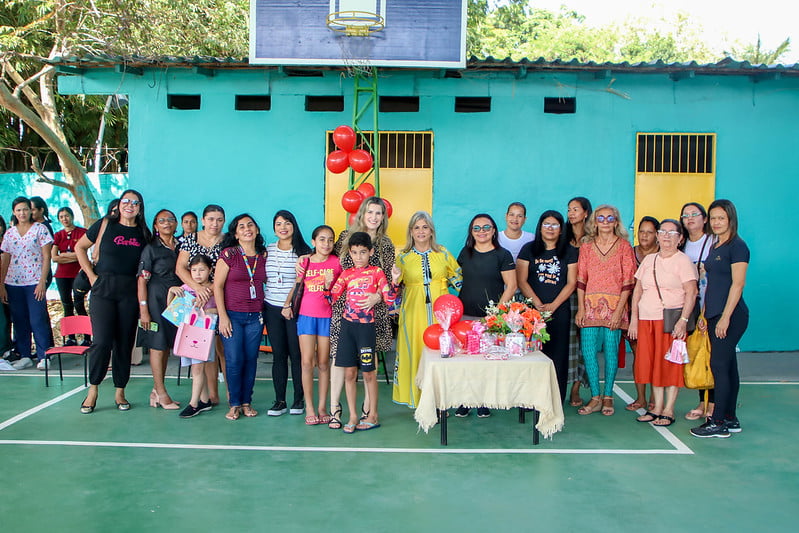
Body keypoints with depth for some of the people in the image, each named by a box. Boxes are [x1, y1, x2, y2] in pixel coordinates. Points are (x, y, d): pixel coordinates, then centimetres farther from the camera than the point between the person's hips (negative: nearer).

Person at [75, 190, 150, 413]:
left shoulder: (144, 233, 9)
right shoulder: (105, 224, 3)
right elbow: (80, 247, 10)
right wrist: (91, 275, 2)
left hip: (129, 291, 2)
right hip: (103, 288, -2)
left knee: (125, 342, 5)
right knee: (102, 340, -10)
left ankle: (120, 392, 15)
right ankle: (93, 390, 6)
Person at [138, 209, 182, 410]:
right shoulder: (151, 248, -3)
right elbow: (142, 280, -8)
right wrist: (143, 309, -14)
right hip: (156, 300, -5)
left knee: (167, 346, 9)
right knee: (157, 345, -3)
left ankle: (156, 389, 18)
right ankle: (161, 393, 4)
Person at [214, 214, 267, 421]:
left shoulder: (263, 255, 7)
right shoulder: (229, 254, -3)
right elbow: (218, 285, -5)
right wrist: (223, 316, -10)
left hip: (255, 316, 3)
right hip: (232, 315, -3)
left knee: (251, 359, 6)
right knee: (234, 360, -4)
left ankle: (247, 402, 18)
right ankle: (234, 404, 11)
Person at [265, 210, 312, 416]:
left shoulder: (303, 252, -2)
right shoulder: (267, 250, 10)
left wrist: (290, 304, -8)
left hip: (295, 308, -3)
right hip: (272, 308, 3)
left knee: (296, 354, 1)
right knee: (278, 354, 5)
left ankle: (299, 399, 13)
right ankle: (279, 401, 11)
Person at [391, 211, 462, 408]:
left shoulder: (443, 253, 8)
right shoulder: (403, 256, 6)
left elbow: (459, 279, 16)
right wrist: (395, 279, -14)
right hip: (414, 313, -1)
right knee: (416, 353, -2)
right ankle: (419, 402, 9)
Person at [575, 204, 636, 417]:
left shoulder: (624, 246, 3)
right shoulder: (586, 246, 11)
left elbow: (628, 281, -2)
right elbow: (581, 280, 8)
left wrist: (619, 310, -10)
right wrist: (580, 308, 0)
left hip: (614, 305, -2)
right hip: (590, 305, 2)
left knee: (611, 351, 1)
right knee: (588, 351, -2)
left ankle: (608, 397, 13)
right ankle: (595, 398, 9)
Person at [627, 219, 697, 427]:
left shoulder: (683, 260, -1)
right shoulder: (649, 259, 15)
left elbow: (691, 292, -10)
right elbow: (637, 290, 14)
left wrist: (683, 320, -19)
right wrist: (633, 319, 6)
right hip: (647, 320, 5)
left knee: (671, 364, -1)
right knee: (652, 363, 6)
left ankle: (668, 411, 6)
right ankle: (657, 407, 15)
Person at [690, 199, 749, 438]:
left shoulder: (737, 246, -9)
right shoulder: (715, 247, 16)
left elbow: (737, 284, -15)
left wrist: (725, 317, -19)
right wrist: (704, 314, 14)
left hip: (731, 315, -8)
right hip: (715, 315, 8)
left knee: (719, 365, -8)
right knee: (728, 366, 12)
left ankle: (718, 422, -2)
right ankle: (730, 419, 18)